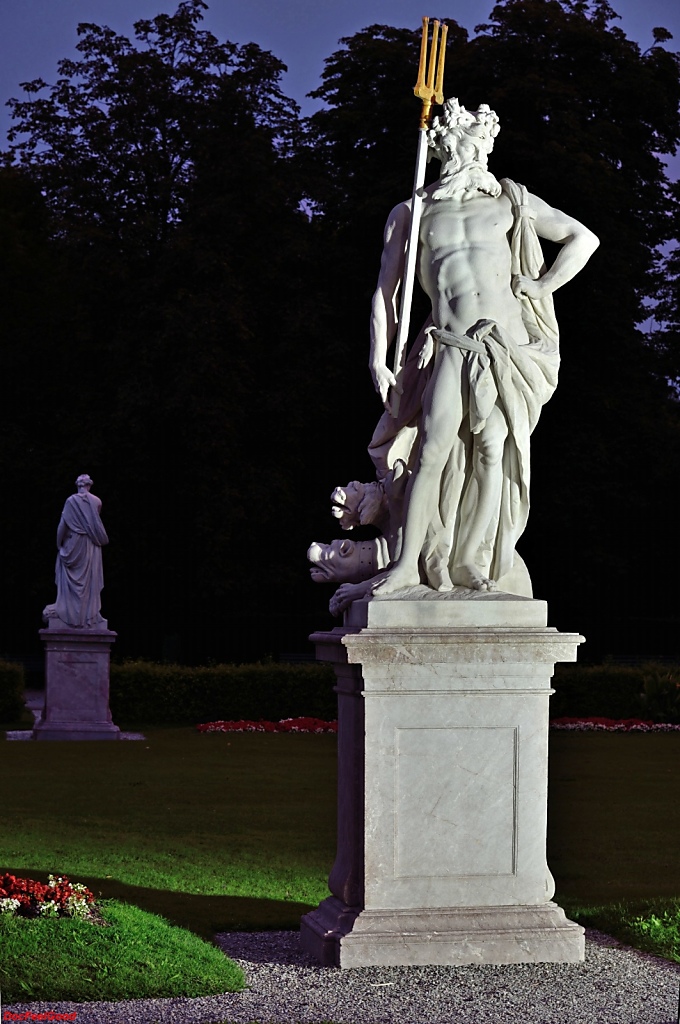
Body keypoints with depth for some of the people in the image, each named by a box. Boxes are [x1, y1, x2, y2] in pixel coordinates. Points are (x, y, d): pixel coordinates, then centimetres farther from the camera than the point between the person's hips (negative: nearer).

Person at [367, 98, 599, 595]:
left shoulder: (510, 199, 16)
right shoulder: (410, 213, 15)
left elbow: (584, 239, 15)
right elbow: (386, 289, 13)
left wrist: (539, 287, 5)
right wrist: (379, 360, 5)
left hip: (510, 342, 1)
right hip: (452, 344, -1)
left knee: (494, 447, -10)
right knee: (436, 446, -17)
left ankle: (472, 562, -5)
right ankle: (410, 562, -14)